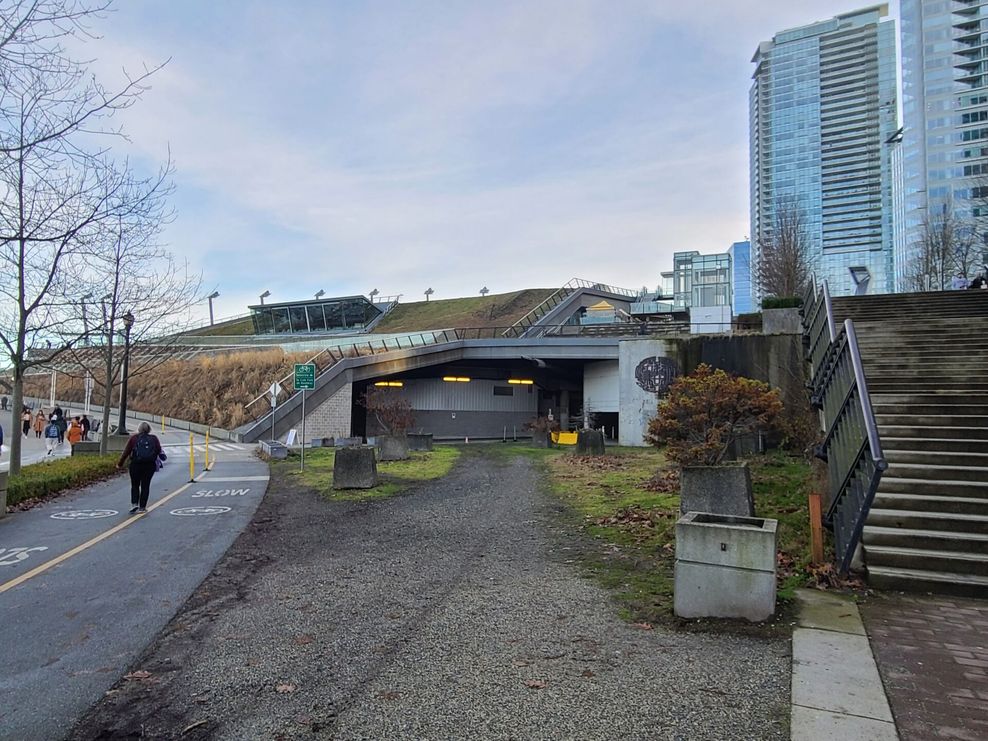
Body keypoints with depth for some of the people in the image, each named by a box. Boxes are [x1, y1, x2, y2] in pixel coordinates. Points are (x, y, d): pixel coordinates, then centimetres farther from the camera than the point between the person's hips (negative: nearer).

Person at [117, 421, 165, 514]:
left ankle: (134, 504, -1)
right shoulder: (154, 439, 4)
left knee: (135, 485, 13)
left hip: (136, 465, -1)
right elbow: (159, 451, 3)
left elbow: (126, 452, 1)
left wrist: (120, 463, 9)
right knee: (145, 485, 7)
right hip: (150, 465, 1)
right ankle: (142, 507, 9)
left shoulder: (133, 438, 0)